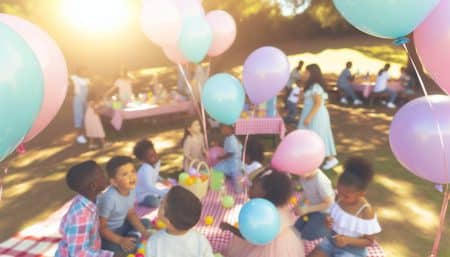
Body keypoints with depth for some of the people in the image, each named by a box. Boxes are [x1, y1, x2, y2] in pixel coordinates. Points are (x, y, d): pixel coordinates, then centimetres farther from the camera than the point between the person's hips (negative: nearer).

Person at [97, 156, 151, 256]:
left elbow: (131, 214, 1)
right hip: (107, 232, -7)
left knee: (146, 223, 9)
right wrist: (120, 240, -28)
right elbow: (101, 227, -26)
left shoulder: (131, 190, -15)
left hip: (120, 226, 7)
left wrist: (143, 232, -8)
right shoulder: (110, 198, -35)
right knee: (118, 249, -28)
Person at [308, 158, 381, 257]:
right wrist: (328, 222, -16)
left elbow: (370, 241, -13)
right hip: (331, 241, 5)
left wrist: (348, 240, -27)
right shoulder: (338, 198, -10)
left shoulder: (366, 210, -23)